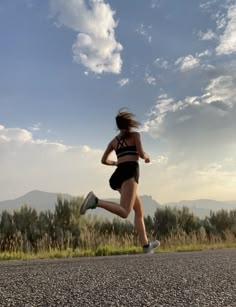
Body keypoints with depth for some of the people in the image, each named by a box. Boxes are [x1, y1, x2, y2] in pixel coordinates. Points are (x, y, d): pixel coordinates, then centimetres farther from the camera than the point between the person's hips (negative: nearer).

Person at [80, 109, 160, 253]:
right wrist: (147, 157, 16)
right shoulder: (135, 135, 9)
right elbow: (141, 153, -6)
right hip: (129, 172, -7)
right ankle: (96, 201, -39)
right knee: (124, 212, -22)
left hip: (118, 174, 7)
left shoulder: (114, 140, 23)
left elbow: (104, 160, 24)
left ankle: (146, 245, 17)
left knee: (139, 210, 16)